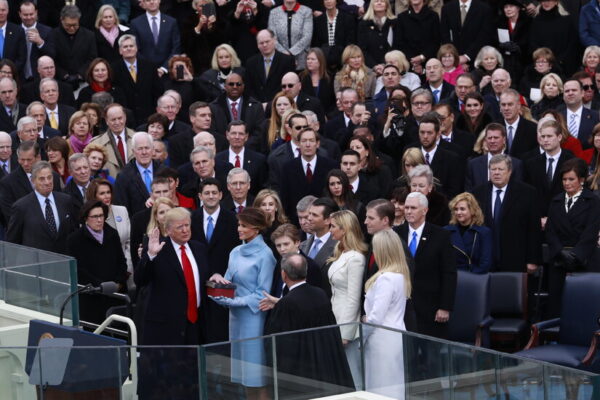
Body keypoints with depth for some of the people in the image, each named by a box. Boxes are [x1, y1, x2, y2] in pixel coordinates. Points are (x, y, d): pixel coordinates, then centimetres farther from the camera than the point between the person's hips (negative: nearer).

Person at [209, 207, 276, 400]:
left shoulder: (265, 254, -10)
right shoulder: (236, 252, 10)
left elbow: (263, 293, -11)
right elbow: (229, 281, 16)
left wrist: (235, 301, -17)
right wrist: (218, 278, -5)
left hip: (254, 316, -7)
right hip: (236, 317, 7)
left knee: (257, 375, -4)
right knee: (245, 375, 9)